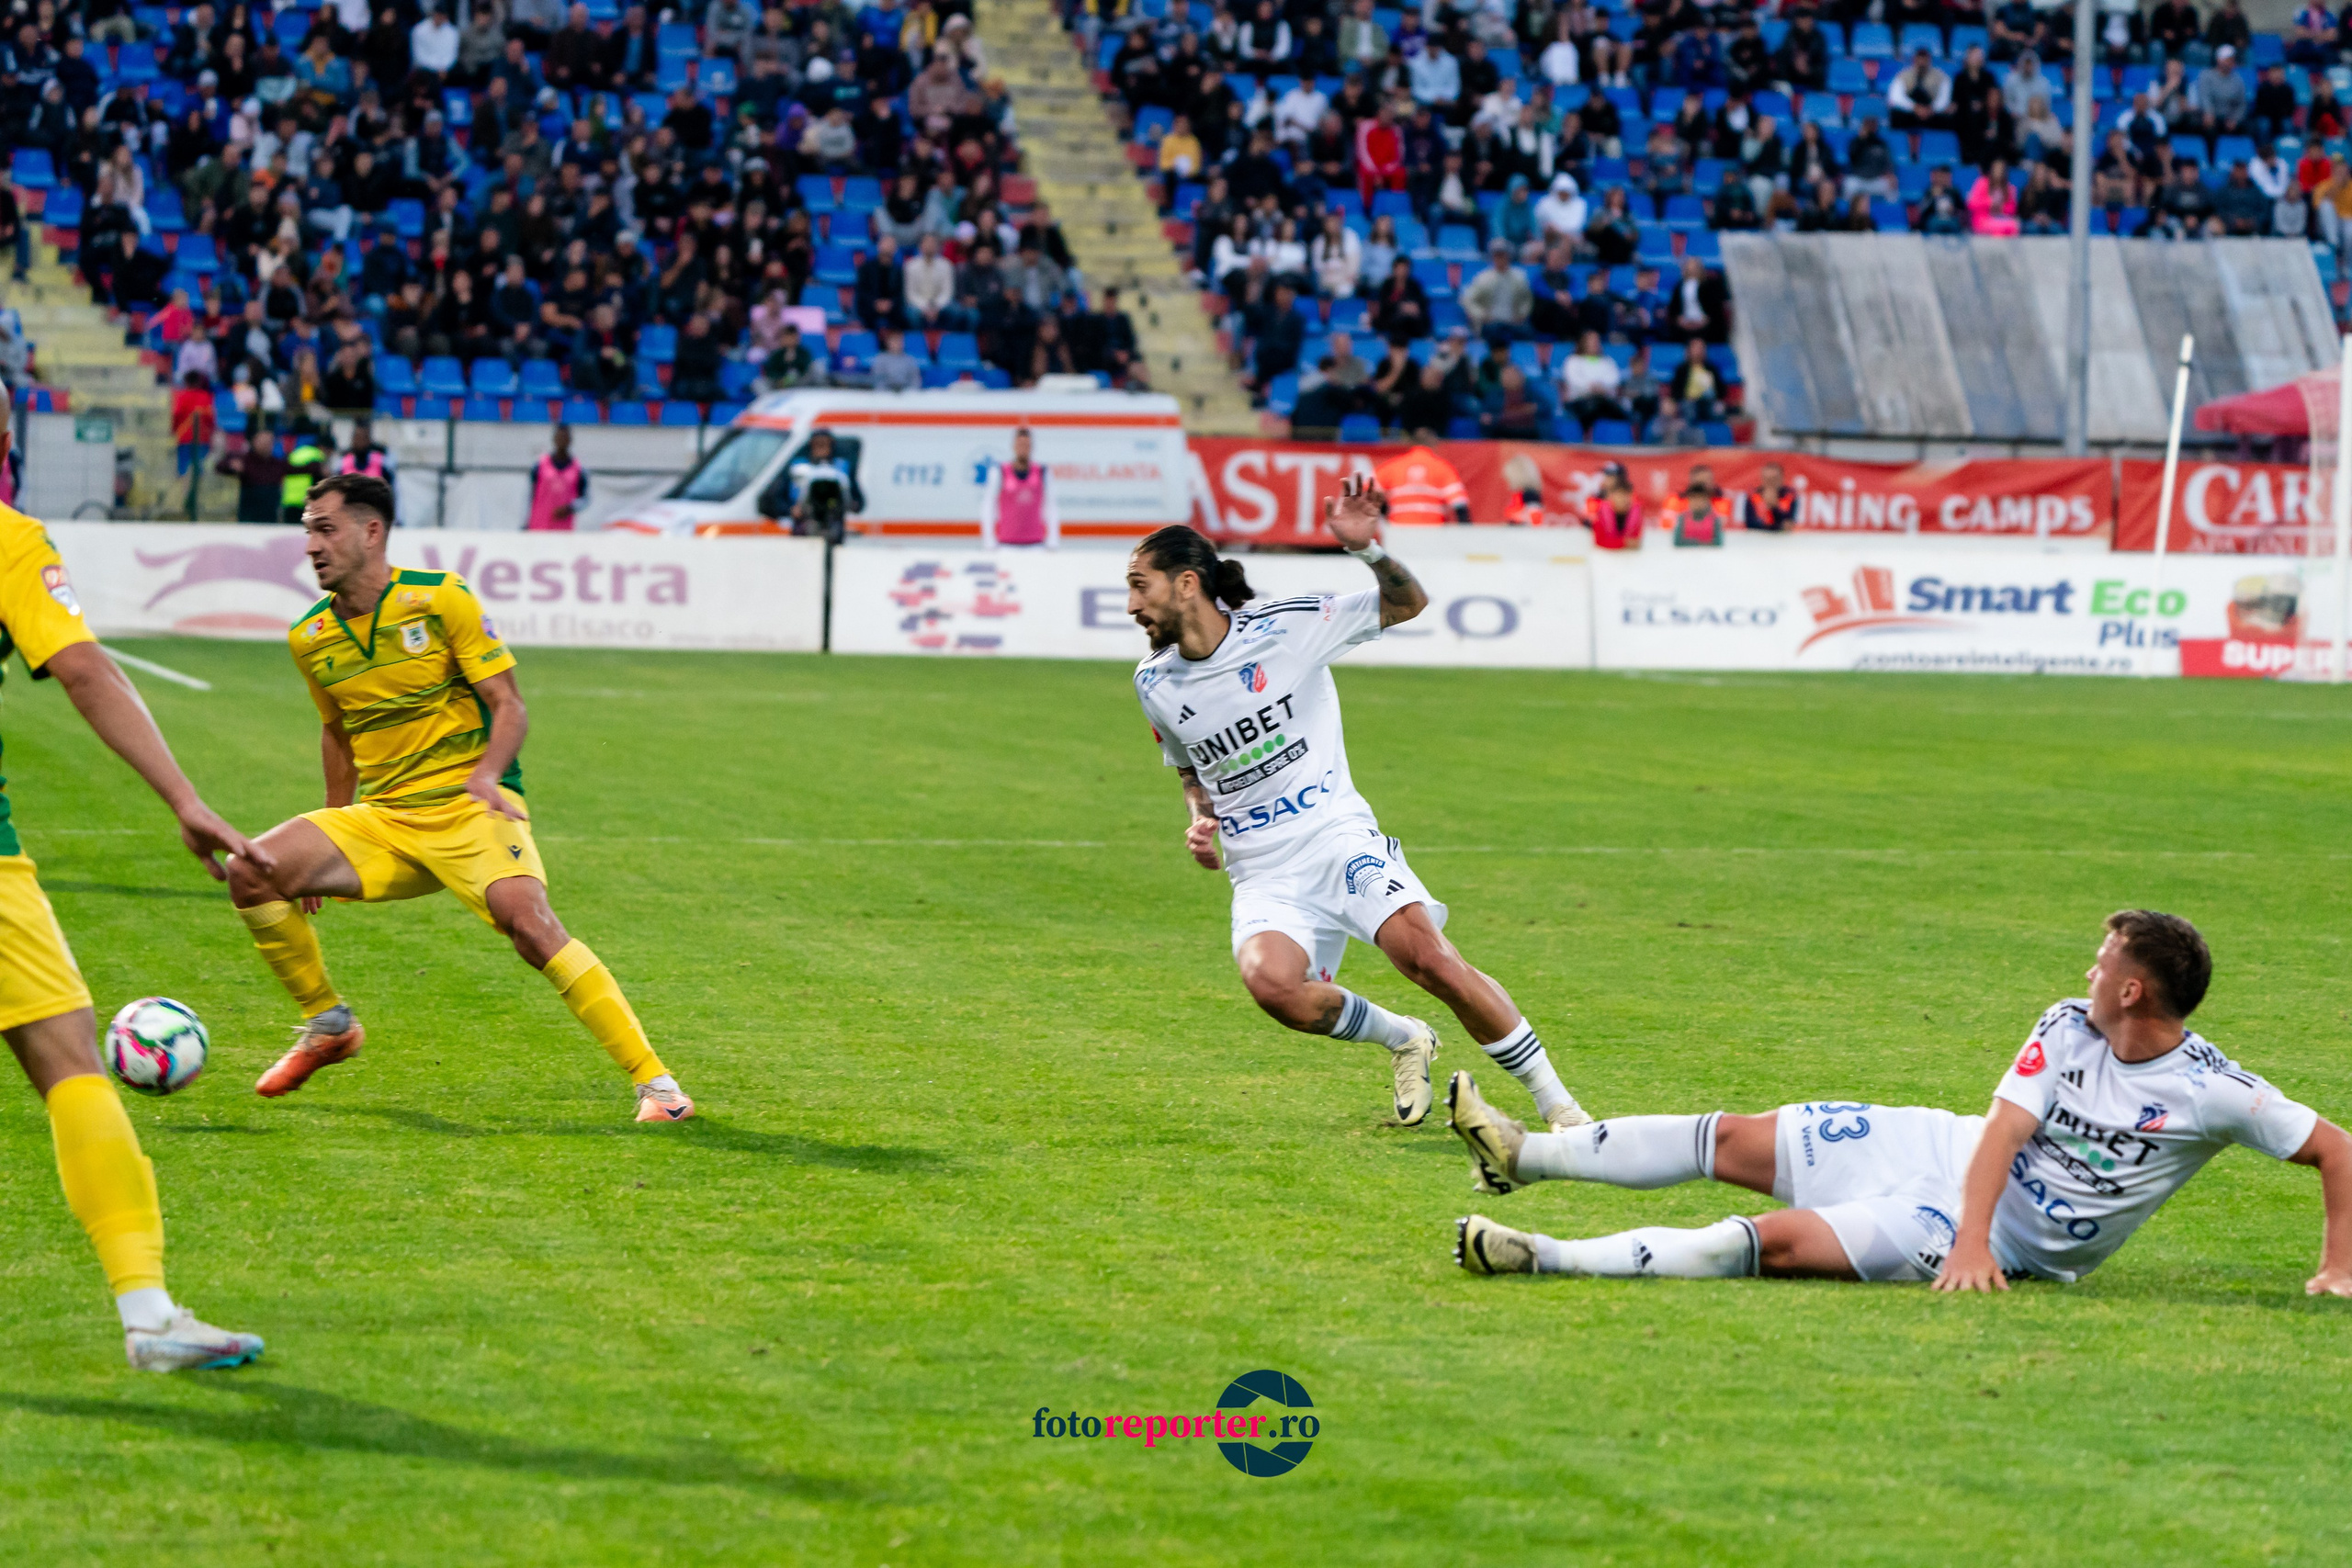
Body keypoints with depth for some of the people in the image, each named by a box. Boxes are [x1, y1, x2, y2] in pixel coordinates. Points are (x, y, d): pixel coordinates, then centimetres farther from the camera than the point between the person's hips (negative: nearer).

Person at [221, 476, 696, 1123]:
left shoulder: (441, 598, -7)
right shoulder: (310, 638, 8)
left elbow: (509, 706, -7)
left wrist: (486, 775, -26)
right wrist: (331, 840, 23)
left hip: (471, 807, -5)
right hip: (379, 818, 5)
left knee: (527, 920, -30)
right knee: (252, 872, -15)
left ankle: (654, 1081, -24)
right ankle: (328, 1026, 7)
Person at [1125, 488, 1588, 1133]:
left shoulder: (1284, 624, -6)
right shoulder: (1155, 683, 7)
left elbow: (1407, 603, 0)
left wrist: (1367, 549, -19)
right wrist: (1200, 822, 4)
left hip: (1338, 837, -3)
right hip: (1263, 874, 3)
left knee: (1431, 960, -24)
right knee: (1270, 981, -29)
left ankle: (1557, 1104, -10)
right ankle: (1403, 1039, 0)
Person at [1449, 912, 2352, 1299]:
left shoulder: (2210, 1094, -19)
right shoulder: (2070, 1027, -5)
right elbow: (2003, 1131, -15)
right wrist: (1970, 1237, -30)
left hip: (2018, 1241, -6)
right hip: (1953, 1155, 6)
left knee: (1777, 1242, -21)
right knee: (1735, 1142, 5)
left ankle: (1548, 1260, -21)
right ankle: (1525, 1157, 18)